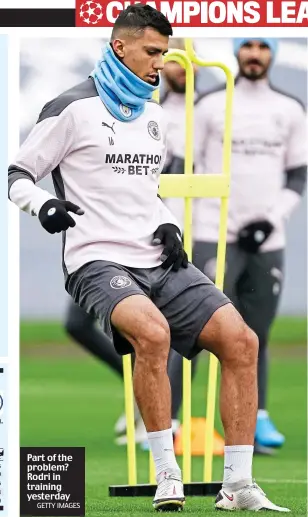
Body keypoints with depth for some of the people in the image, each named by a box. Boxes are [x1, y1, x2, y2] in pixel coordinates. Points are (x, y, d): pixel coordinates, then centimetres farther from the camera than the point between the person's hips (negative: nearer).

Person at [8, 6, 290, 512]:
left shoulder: (154, 116, 20)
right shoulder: (72, 109, -2)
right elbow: (17, 173, 1)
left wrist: (167, 224, 11)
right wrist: (43, 205, -20)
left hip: (159, 262, 7)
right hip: (99, 262, -7)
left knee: (240, 339, -14)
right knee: (152, 332, -36)